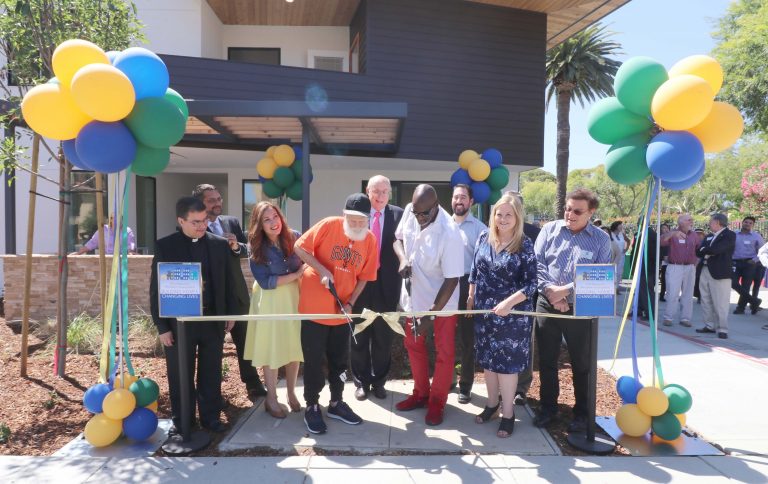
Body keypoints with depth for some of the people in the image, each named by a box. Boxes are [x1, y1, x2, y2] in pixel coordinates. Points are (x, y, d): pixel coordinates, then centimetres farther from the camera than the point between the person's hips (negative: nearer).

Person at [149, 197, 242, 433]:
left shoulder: (220, 244, 1)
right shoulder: (165, 246, -5)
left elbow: (229, 282, 9)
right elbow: (156, 290, -5)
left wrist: (231, 312, 8)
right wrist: (162, 327, -7)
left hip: (213, 319, 2)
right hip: (179, 321, -2)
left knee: (211, 373, 13)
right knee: (180, 376, 10)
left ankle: (210, 417, 28)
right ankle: (182, 422, 26)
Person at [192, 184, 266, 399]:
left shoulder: (232, 222, 5)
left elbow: (248, 250, 3)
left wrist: (237, 246, -17)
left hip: (236, 292, 4)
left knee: (243, 339, 15)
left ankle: (252, 383, 28)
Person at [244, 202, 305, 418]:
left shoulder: (294, 237, -6)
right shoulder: (256, 249, -11)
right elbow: (266, 282, -16)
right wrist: (296, 274, -18)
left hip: (295, 296, 2)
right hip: (270, 301, -2)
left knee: (294, 346, 11)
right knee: (271, 349, 8)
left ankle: (291, 393, 30)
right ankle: (271, 398, 24)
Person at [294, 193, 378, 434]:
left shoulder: (370, 240, -2)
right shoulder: (328, 225, -14)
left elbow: (363, 277, 4)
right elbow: (299, 247, -11)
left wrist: (350, 303, -8)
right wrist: (322, 270, -21)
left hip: (341, 310, 4)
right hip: (314, 307, -4)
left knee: (340, 359, 14)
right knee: (314, 360, 5)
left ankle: (336, 403, 31)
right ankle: (312, 407, 20)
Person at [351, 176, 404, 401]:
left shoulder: (398, 214, 0)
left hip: (386, 283, 1)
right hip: (359, 282, 0)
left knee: (383, 338, 13)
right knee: (359, 337, 12)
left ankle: (378, 381, 31)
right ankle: (361, 382, 29)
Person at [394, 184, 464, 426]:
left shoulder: (450, 234, -31)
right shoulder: (409, 212, -14)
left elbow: (451, 280, -25)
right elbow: (398, 238, 6)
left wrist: (431, 315, -24)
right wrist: (403, 259, -16)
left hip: (443, 302, -6)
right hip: (414, 296, 6)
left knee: (443, 353, 9)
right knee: (414, 346, 19)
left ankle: (437, 402, 27)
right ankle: (421, 393, 38)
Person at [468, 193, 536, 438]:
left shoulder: (524, 244, -12)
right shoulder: (484, 237, 1)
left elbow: (531, 284, -14)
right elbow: (474, 270, 11)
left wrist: (509, 302, -24)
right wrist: (471, 297, 10)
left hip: (511, 314, -4)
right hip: (483, 311, 4)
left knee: (507, 363, 5)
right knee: (487, 360, 15)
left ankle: (508, 414, 21)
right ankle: (492, 403, 35)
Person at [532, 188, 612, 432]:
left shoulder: (601, 239, -1)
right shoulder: (550, 229, 3)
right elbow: (537, 263, -2)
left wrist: (567, 291, -17)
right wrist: (550, 291, -15)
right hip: (547, 304, 2)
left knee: (581, 364, 10)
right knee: (547, 360, 11)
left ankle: (581, 412, 27)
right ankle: (548, 408, 28)